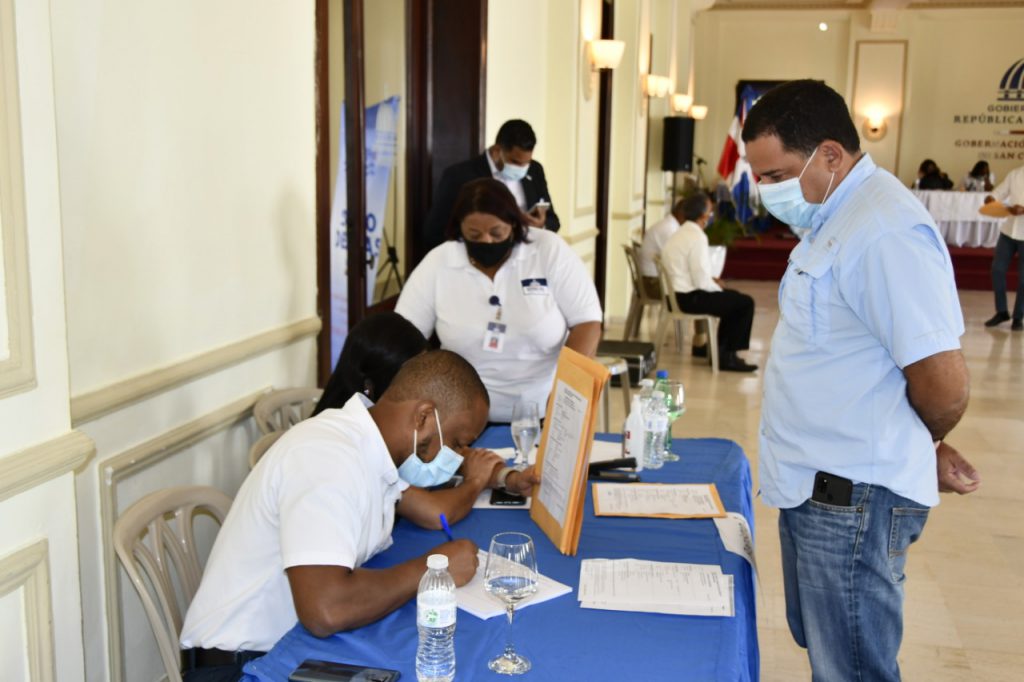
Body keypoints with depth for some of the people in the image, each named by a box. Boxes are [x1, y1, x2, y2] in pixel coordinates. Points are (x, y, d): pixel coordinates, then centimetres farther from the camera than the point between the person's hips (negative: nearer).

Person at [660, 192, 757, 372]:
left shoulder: (680, 234, 12)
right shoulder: (697, 237, -20)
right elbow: (701, 280, -22)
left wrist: (711, 281, 10)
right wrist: (717, 288, -4)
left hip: (679, 295, 10)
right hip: (691, 298, -10)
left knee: (733, 298, 24)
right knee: (745, 303, -3)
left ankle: (720, 348, 31)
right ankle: (727, 357, 3)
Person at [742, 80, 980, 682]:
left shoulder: (885, 233, -22)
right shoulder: (837, 218, 11)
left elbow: (943, 382, -23)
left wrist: (924, 451, -2)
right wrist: (921, 453, 14)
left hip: (853, 499, -10)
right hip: (816, 488, 10)